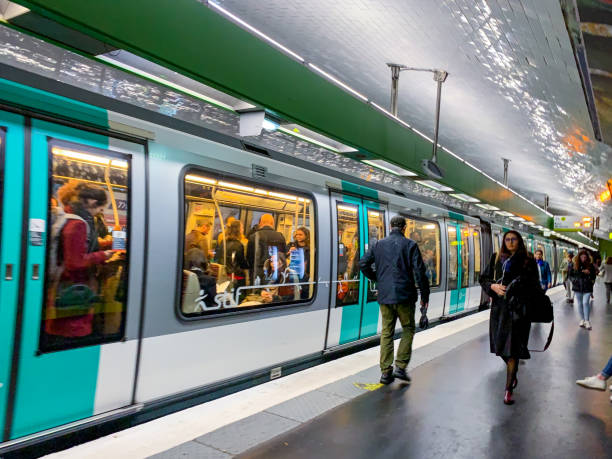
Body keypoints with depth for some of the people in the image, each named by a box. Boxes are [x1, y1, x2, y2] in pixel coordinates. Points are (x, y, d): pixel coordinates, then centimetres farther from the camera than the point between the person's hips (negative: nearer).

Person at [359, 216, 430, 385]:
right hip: (405, 296, -3)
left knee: (386, 333, 10)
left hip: (384, 296, 3)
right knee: (408, 329, 13)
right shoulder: (410, 245, -2)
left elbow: (363, 264, 3)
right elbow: (419, 271, -7)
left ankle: (385, 372, 12)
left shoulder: (378, 245, 7)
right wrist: (425, 295, 1)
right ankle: (400, 366, 5)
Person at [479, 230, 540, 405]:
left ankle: (508, 389, -1)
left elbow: (534, 286, 2)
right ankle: (513, 373, 41)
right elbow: (483, 278, 11)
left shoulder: (528, 261, 2)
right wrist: (493, 286, -8)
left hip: (518, 309, -3)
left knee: (513, 348, -7)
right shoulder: (496, 259, 10)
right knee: (501, 346, 12)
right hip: (499, 307, 3)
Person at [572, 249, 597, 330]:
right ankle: (582, 319, 23)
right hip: (577, 287, 2)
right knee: (580, 304, 10)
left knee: (585, 303, -13)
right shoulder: (575, 265, 0)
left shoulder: (590, 265, 0)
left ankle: (587, 321, -6)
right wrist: (583, 272, -14)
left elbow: (593, 276, 3)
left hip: (587, 287, -2)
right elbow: (572, 273, -7)